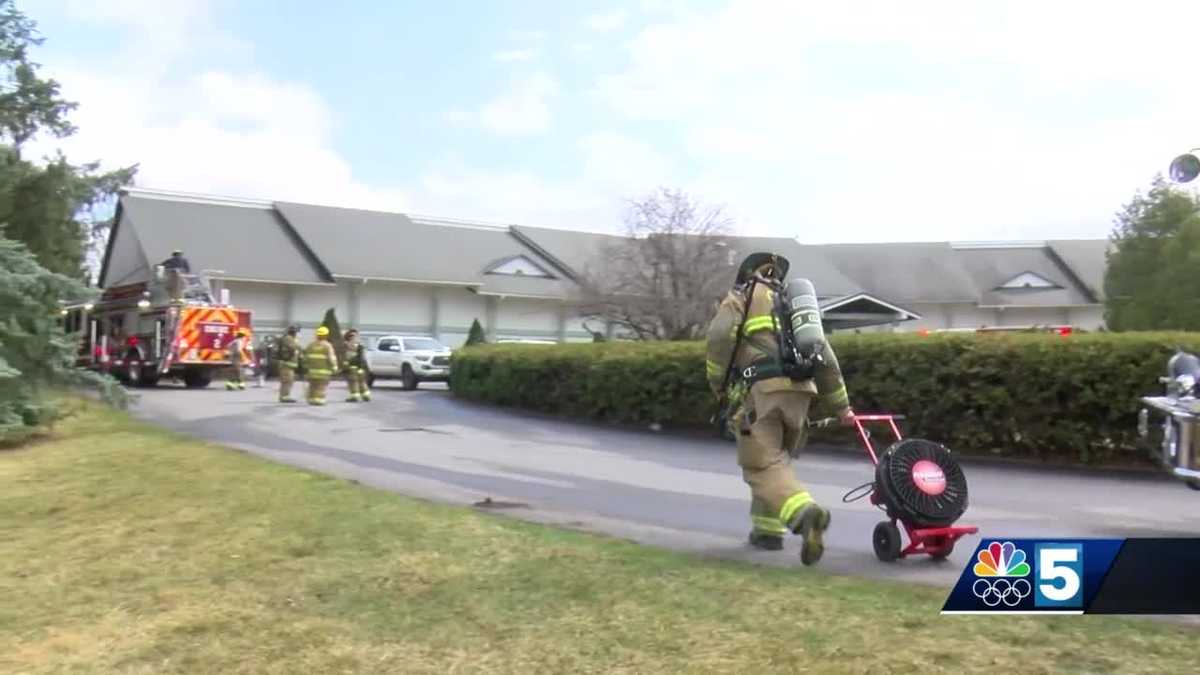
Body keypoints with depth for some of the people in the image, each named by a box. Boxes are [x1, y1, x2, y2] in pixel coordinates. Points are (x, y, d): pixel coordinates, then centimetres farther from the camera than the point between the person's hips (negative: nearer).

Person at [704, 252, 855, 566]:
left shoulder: (741, 297, 12)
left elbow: (720, 336, -8)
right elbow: (825, 357, 26)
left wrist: (719, 385, 2)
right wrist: (842, 405, 31)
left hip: (762, 390, -6)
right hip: (800, 391, 6)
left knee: (764, 467, -8)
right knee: (775, 460, 21)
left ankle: (805, 513, -30)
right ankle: (768, 529, 21)